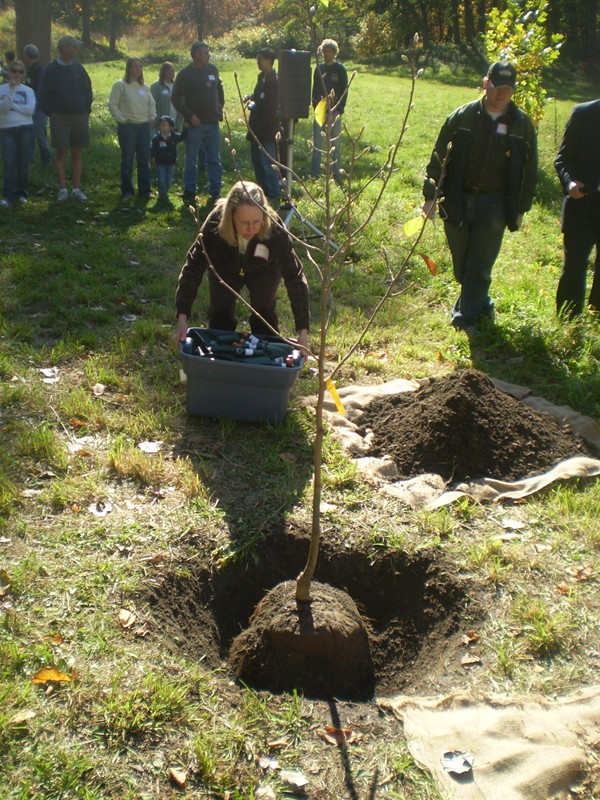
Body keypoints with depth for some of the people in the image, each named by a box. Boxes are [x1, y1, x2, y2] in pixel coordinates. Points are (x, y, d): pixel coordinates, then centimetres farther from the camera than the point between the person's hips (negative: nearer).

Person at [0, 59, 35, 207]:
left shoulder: (28, 91, 6)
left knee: (23, 163, 6)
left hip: (25, 129, 1)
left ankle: (21, 193, 17)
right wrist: (12, 90, -15)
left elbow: (30, 109, -8)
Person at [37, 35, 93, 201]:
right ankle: (62, 189, 5)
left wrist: (86, 110, 3)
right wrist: (51, 113, -5)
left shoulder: (78, 68, 6)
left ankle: (76, 189, 10)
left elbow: (88, 90, 13)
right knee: (61, 153, 0)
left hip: (79, 117, 3)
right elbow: (43, 95, 1)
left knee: (76, 154, 6)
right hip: (60, 118, -3)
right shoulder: (50, 70, -3)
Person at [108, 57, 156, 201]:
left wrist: (152, 117, 11)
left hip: (144, 126, 5)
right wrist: (121, 119, -11)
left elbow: (151, 104, 24)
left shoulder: (145, 87, 14)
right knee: (127, 159, -2)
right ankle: (127, 191, 3)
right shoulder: (120, 85, -2)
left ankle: (145, 190, 12)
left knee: (144, 159, 5)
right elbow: (112, 104, -5)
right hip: (127, 126, -5)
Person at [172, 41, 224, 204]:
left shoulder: (212, 69, 8)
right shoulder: (185, 74, -7)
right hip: (195, 123, -4)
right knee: (191, 160, 3)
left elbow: (219, 87, 25)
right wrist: (189, 115, -14)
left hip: (212, 123, 4)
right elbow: (176, 98, -6)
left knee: (214, 159, 7)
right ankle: (189, 192, 12)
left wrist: (220, 104, 12)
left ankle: (215, 191, 14)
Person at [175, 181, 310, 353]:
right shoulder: (215, 224, -39)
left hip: (264, 271, -1)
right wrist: (182, 318, -40)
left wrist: (303, 332, -39)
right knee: (220, 312, -8)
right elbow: (193, 268, -34)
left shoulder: (275, 231, -40)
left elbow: (295, 278, -36)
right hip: (225, 269, 1)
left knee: (264, 312, -16)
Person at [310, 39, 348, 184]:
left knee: (336, 144, 2)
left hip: (334, 112, -3)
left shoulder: (340, 69, -1)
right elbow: (315, 89, 13)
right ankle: (314, 174, 8)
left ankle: (337, 175, 7)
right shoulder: (319, 68, 9)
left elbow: (344, 92, -3)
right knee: (317, 144, 3)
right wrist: (315, 105, -1)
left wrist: (338, 111, -11)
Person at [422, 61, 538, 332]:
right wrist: (430, 195, -1)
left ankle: (465, 318, 10)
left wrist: (520, 209, 6)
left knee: (479, 266, -1)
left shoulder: (522, 124, -1)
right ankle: (481, 304, 34)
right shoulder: (462, 117, -3)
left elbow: (529, 170, 7)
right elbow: (438, 157, 2)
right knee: (461, 265, 11)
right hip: (458, 201, 1)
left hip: (494, 205, -1)